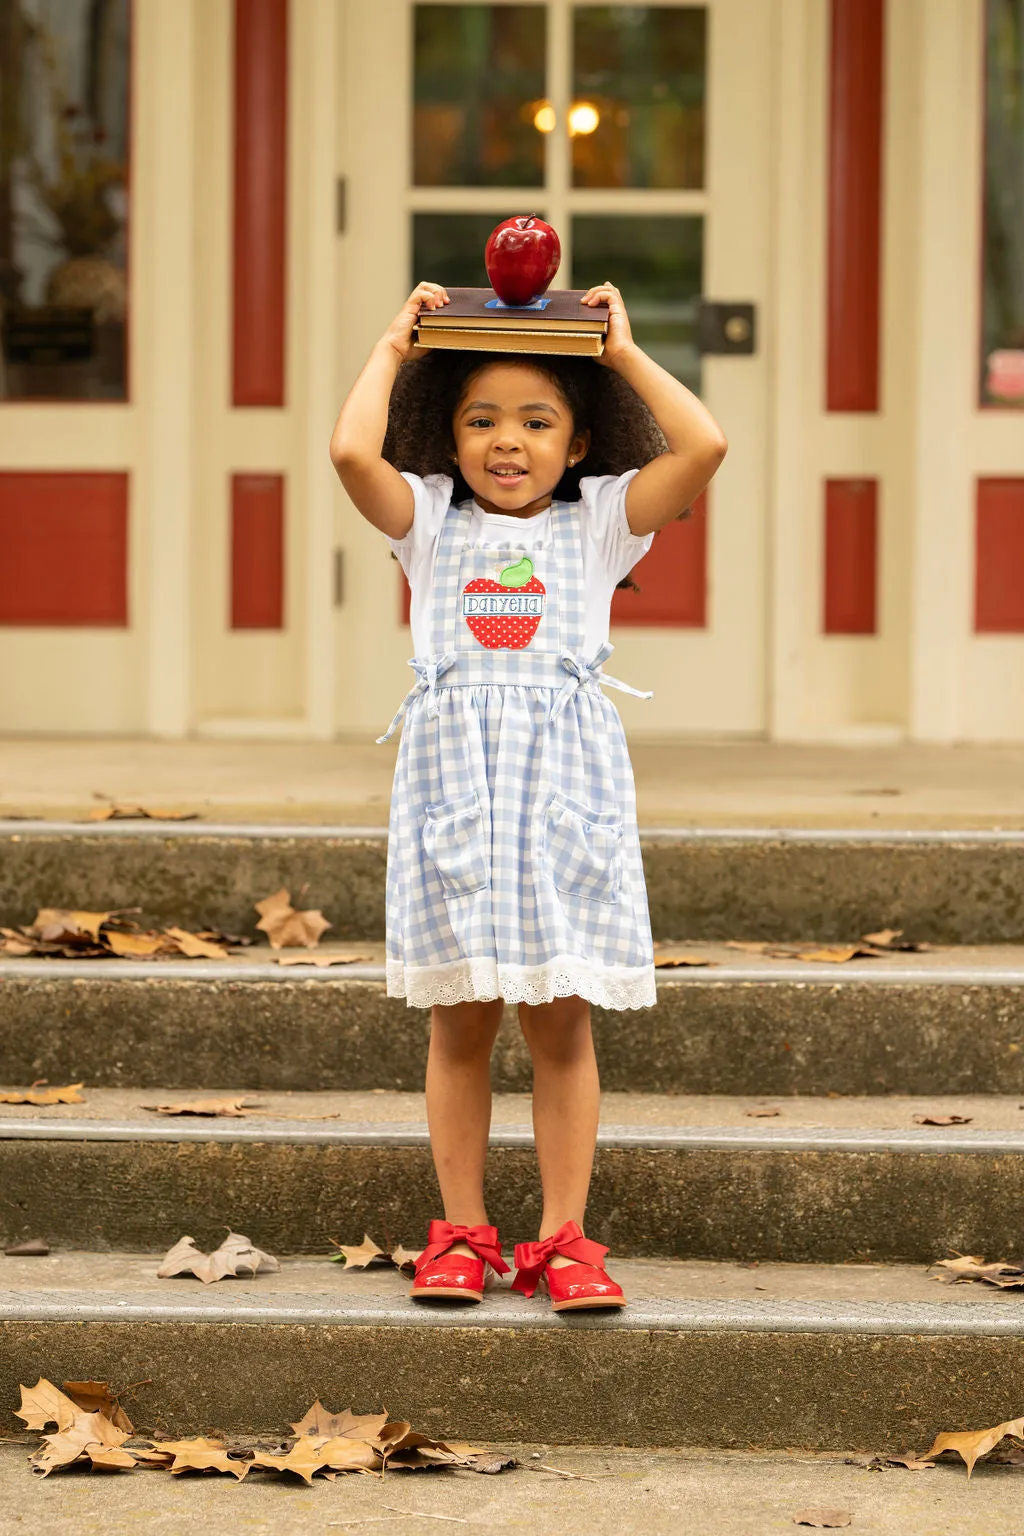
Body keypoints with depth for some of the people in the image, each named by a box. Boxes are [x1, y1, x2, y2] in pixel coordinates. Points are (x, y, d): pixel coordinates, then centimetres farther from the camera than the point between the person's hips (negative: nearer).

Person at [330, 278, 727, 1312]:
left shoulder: (600, 522, 8)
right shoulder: (430, 521, 8)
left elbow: (703, 448, -5)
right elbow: (352, 451, -10)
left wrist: (624, 352, 2)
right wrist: (394, 347, 2)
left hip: (566, 782, 0)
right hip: (453, 771, 0)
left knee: (562, 1023, 2)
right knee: (459, 1022, 4)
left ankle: (562, 1238, 7)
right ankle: (461, 1233, 12)